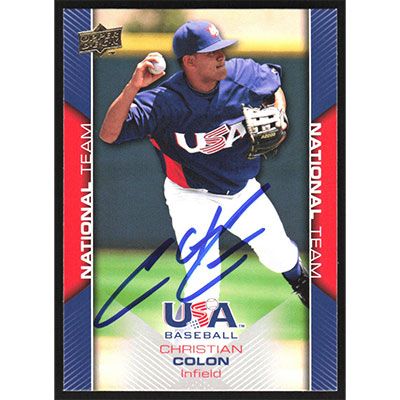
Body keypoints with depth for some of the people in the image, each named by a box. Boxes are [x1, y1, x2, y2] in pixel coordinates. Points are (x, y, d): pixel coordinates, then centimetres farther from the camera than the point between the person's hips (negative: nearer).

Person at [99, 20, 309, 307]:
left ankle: (301, 284, 54)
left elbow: (275, 85, 10)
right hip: (193, 199, -4)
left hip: (244, 189, 4)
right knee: (202, 290, -11)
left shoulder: (243, 74, -14)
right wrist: (133, 87, -43)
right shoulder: (164, 100, -25)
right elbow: (109, 134, -32)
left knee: (282, 257, 17)